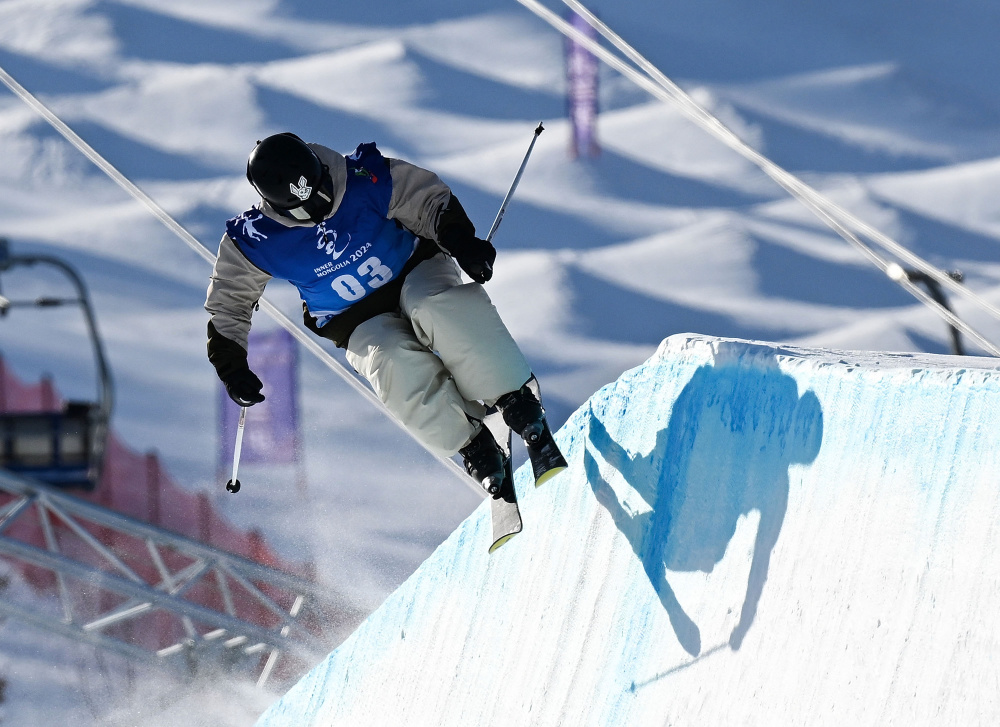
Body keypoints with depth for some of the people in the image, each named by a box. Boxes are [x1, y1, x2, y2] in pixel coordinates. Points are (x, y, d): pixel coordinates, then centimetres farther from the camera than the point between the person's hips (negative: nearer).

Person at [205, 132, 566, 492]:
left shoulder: (365, 178, -19)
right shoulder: (253, 240, -14)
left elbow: (430, 201, -11)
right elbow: (228, 303, 1)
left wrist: (461, 242, -29)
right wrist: (231, 366, -7)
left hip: (416, 273, 0)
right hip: (361, 324, 0)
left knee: (437, 309, -36)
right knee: (398, 367, -33)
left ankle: (520, 406, -31)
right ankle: (475, 450, -19)